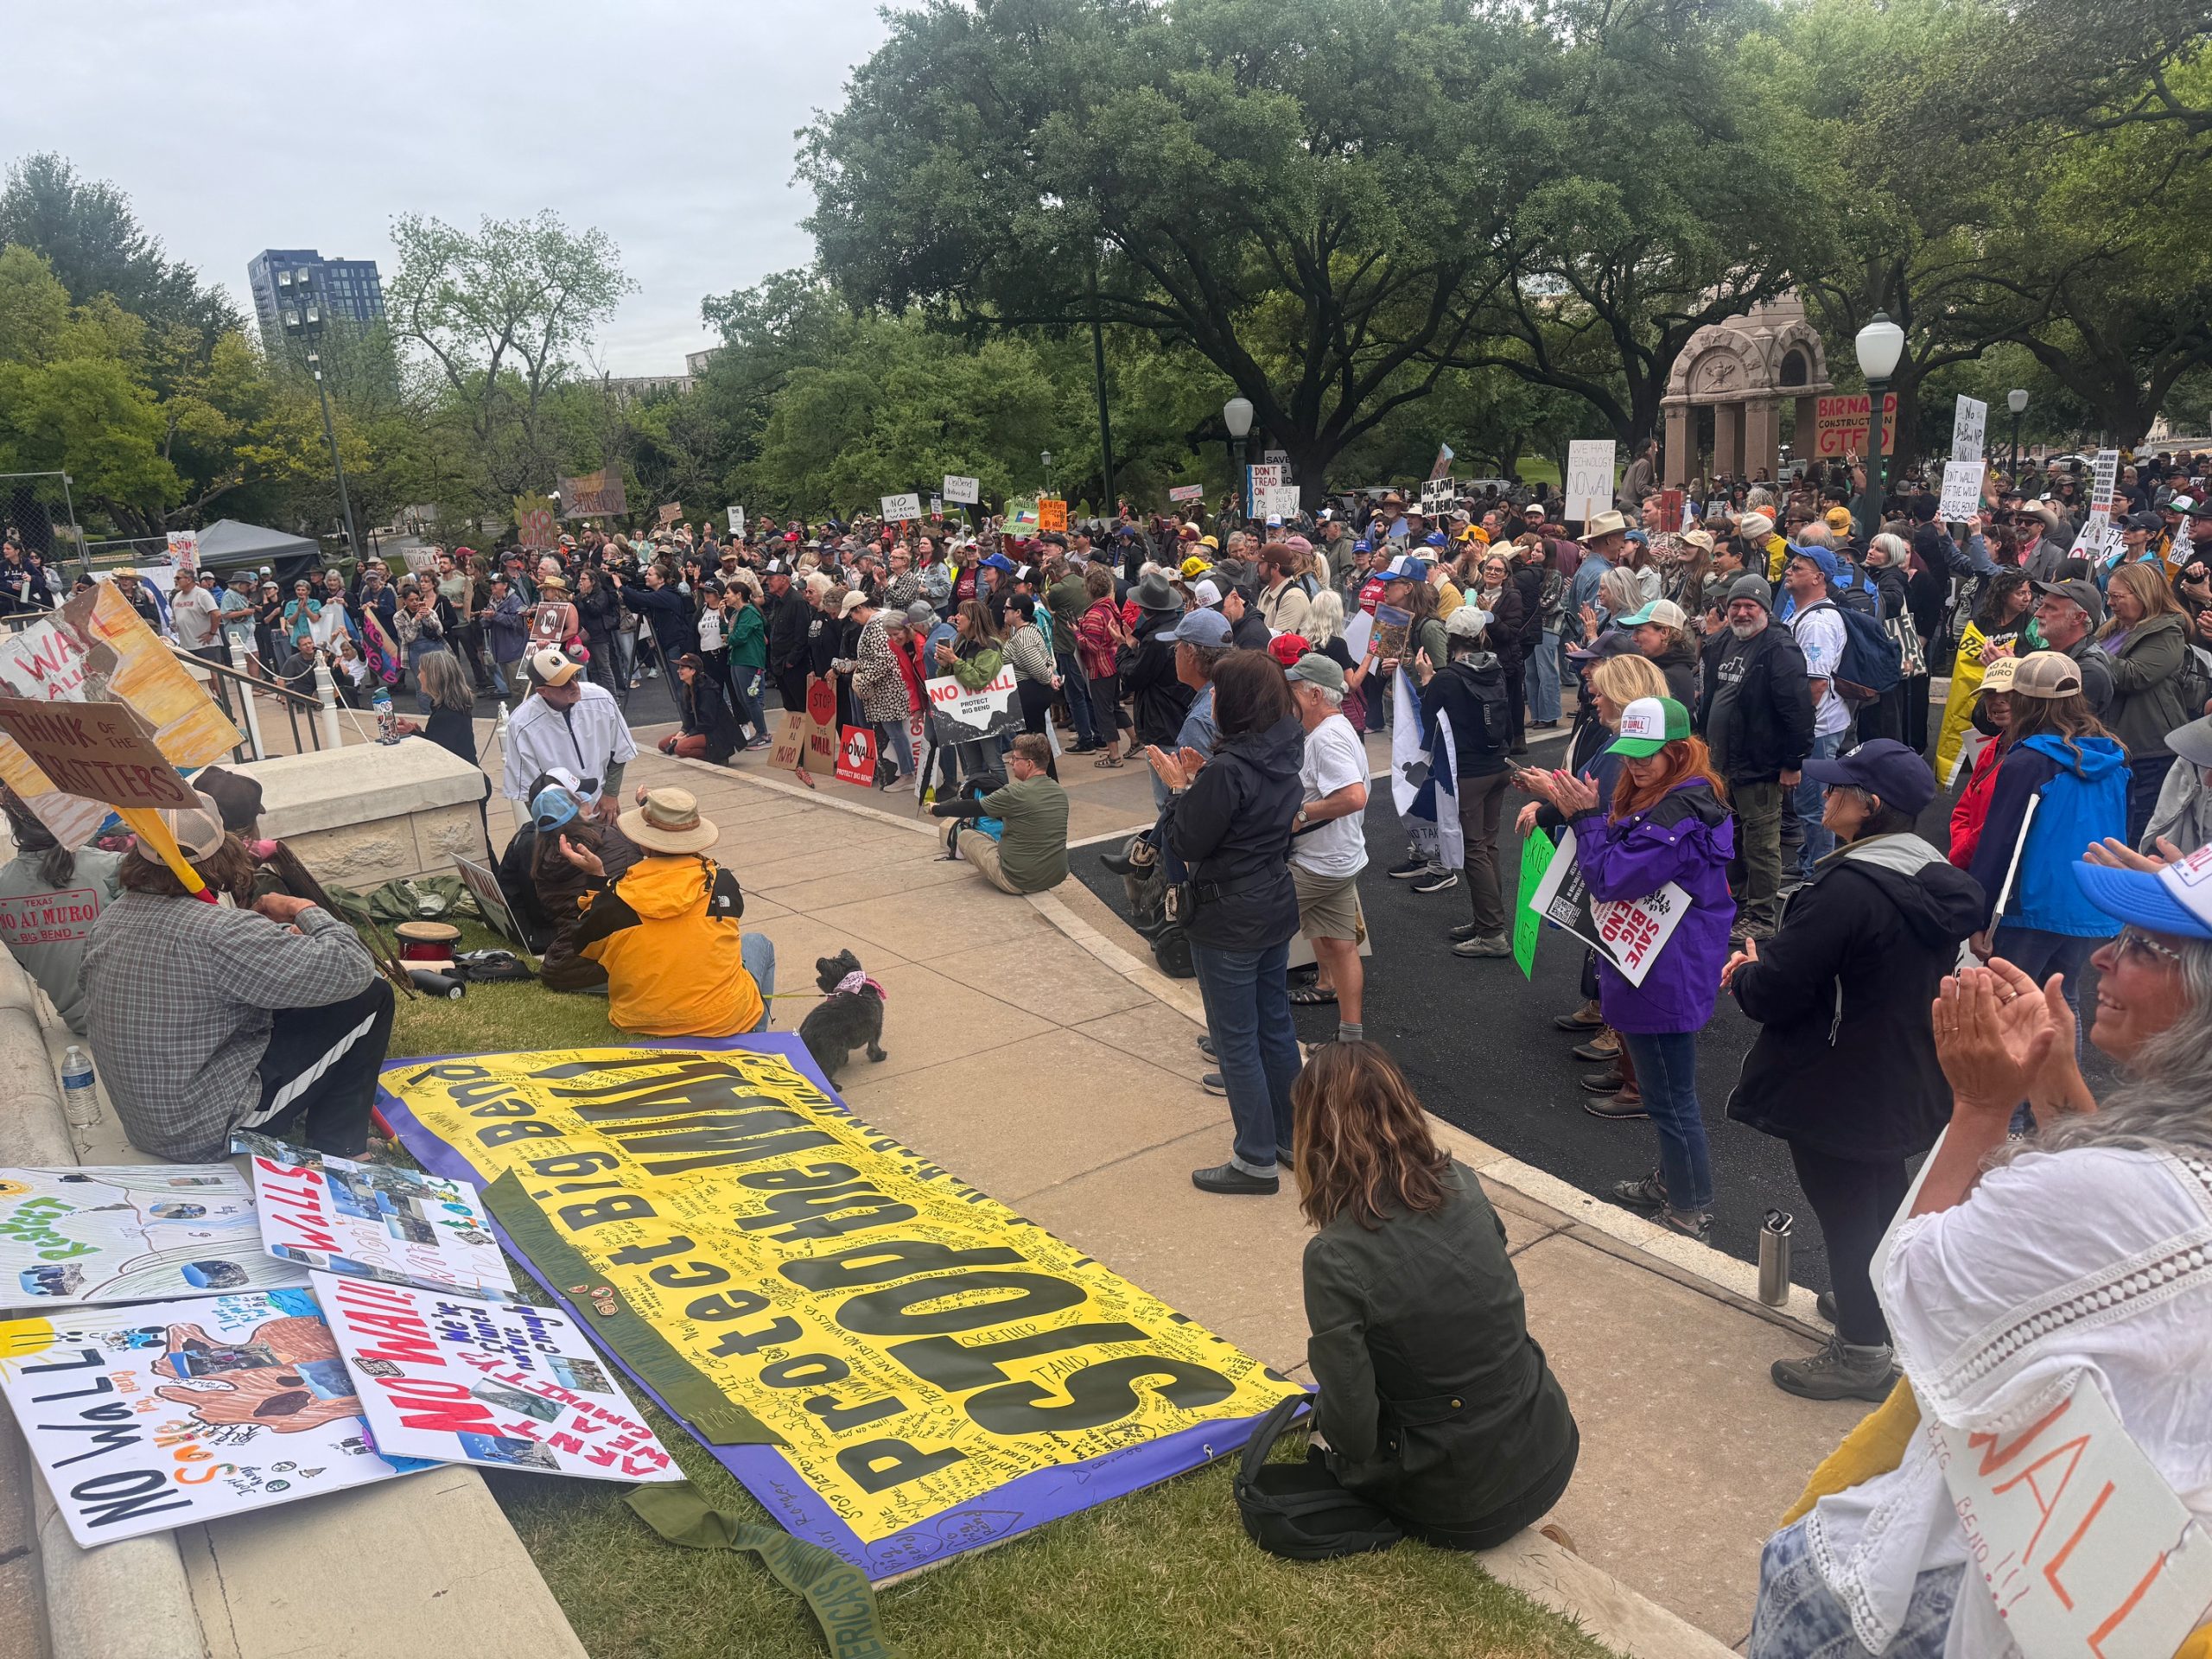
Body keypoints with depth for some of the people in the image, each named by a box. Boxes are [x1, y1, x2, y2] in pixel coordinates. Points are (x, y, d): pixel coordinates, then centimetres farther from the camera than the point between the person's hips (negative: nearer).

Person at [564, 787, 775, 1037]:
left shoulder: (615, 896, -14)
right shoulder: (723, 882, -13)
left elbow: (586, 949, 5)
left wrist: (597, 877, 7)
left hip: (641, 1027, 2)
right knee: (759, 943, 27)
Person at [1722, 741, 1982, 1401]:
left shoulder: (1848, 888, -29)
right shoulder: (1934, 879, 0)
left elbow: (1774, 993, -27)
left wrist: (1745, 971, -3)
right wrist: (1763, 966, 6)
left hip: (1838, 1092, -9)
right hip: (1905, 1084, 9)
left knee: (1845, 1212, 8)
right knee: (1884, 1197, 27)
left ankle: (1862, 1352, 23)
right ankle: (1881, 1304, 48)